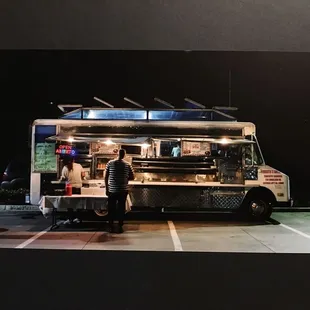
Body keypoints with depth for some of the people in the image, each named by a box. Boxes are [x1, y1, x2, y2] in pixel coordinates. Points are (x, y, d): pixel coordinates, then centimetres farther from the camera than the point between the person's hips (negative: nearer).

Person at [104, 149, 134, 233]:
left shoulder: (110, 163, -3)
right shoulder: (127, 165, -3)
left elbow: (105, 177, -2)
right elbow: (132, 177, 1)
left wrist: (106, 189, 5)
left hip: (112, 190, 0)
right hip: (123, 190, 0)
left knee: (111, 209, 9)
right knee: (121, 208, 8)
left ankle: (111, 227, 13)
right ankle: (120, 227, 12)